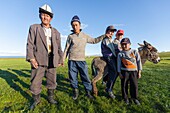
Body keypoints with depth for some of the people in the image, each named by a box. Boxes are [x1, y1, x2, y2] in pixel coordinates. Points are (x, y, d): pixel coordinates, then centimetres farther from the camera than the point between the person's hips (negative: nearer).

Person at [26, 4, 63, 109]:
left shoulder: (56, 32, 14)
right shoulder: (34, 28, 9)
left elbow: (59, 47, 13)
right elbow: (30, 44, -1)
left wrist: (60, 59, 8)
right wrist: (31, 58, -12)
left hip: (52, 60, 2)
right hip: (39, 60, -2)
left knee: (52, 81, 11)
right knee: (35, 82, 5)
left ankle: (50, 97, 31)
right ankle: (36, 100, 28)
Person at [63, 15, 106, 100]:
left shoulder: (85, 36, 9)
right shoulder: (70, 36, 5)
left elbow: (94, 40, 18)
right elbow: (66, 49, 7)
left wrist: (104, 36, 14)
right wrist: (63, 59, 5)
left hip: (82, 60, 1)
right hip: (72, 60, 0)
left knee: (85, 77, 3)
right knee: (73, 77, 6)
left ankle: (88, 92, 19)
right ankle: (75, 91, 26)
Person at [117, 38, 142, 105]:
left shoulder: (135, 52, 3)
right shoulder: (120, 54, 0)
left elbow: (139, 61, 4)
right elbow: (119, 64, 0)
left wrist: (139, 72, 2)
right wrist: (119, 73, -3)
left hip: (133, 72, 1)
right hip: (124, 72, 0)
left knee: (134, 85, 4)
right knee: (124, 85, 6)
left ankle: (134, 98, 28)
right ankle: (125, 98, 26)